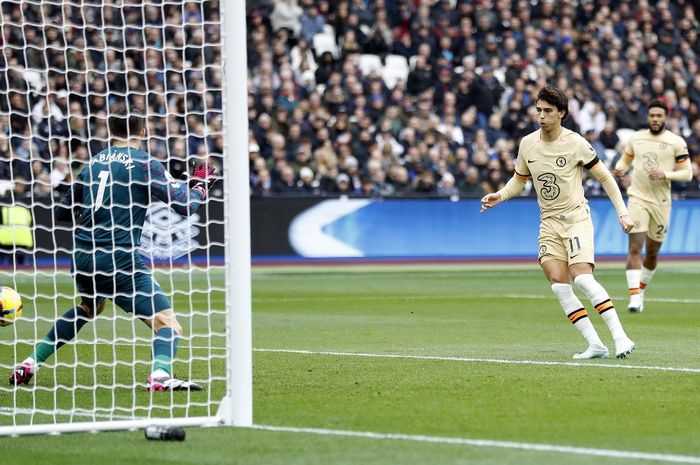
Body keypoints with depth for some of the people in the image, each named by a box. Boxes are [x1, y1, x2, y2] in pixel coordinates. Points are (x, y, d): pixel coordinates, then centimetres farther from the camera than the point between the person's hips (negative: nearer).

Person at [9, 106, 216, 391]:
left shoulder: (94, 162, 14)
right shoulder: (144, 163, -3)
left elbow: (62, 212, 22)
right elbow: (184, 205, -6)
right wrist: (201, 186, 13)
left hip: (83, 257, 7)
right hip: (118, 258, -7)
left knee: (87, 308, 35)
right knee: (166, 322, -8)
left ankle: (30, 364, 33)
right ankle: (160, 375, -37)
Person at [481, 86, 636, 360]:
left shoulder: (575, 143, -9)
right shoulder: (527, 144, 4)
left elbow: (604, 177, -1)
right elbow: (519, 179, 19)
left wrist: (622, 212, -5)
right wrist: (500, 196, 0)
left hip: (576, 216, -5)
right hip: (548, 222, 5)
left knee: (582, 277, -22)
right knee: (558, 283, -9)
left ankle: (620, 338, -22)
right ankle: (595, 345, -7)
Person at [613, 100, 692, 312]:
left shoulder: (676, 142, -2)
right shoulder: (635, 138, 5)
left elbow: (687, 173, -2)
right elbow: (625, 160, 21)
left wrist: (665, 175, -18)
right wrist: (620, 169, -3)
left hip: (661, 202, 0)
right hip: (637, 198, 0)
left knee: (652, 253, 10)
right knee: (635, 248, -14)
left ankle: (641, 290, 32)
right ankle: (634, 297, -17)